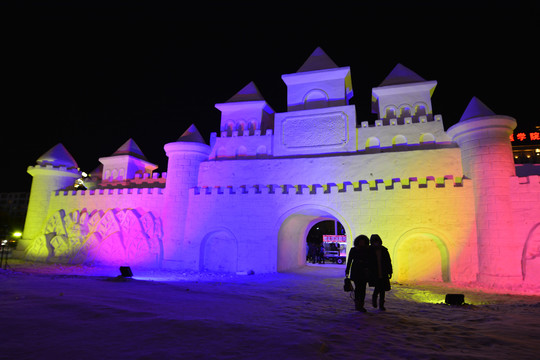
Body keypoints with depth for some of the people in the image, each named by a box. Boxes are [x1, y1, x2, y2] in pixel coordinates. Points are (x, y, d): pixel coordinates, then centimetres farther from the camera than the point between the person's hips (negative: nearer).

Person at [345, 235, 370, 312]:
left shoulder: (368, 250, 6)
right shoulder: (353, 250, 1)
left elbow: (370, 261, 8)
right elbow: (349, 261, 3)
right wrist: (347, 272, -1)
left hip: (364, 273, 2)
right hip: (355, 271, -2)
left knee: (363, 288, 2)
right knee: (358, 287, -9)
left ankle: (361, 306, 12)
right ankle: (357, 304, 0)